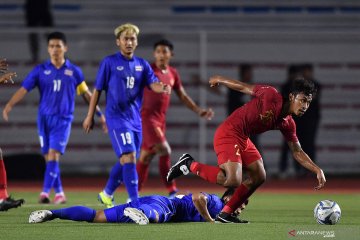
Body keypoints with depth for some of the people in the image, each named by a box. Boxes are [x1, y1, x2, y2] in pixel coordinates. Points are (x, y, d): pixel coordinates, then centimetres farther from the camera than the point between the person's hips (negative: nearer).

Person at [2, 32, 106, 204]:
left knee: (53, 155, -16)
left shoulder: (74, 71, 3)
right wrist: (9, 104, -22)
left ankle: (45, 192, -20)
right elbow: (24, 89, -6)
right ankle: (59, 193, 19)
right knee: (49, 157, 6)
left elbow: (86, 93, 13)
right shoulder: (40, 70, 2)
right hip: (44, 118, 2)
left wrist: (100, 114, 15)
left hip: (63, 120, -2)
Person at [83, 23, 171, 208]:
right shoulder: (109, 63, -3)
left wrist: (162, 88, -29)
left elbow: (153, 84, -5)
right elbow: (97, 90, 1)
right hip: (117, 117, -6)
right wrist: (90, 116, 1)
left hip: (135, 118, 6)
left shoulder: (142, 65, 9)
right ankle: (134, 201, -19)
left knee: (125, 161, 13)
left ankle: (107, 194, 33)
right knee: (128, 156, -18)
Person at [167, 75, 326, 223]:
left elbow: (297, 152, 12)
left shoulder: (288, 124, 6)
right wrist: (219, 80, 8)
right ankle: (189, 165, -6)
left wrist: (317, 170, 2)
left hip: (243, 139, 9)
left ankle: (225, 214, 18)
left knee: (258, 177, 9)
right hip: (228, 134, -9)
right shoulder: (271, 96, -17)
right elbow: (244, 87, -4)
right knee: (233, 180, -23)